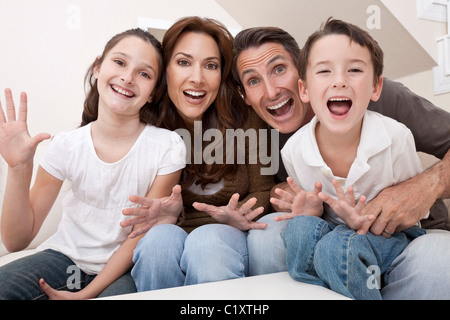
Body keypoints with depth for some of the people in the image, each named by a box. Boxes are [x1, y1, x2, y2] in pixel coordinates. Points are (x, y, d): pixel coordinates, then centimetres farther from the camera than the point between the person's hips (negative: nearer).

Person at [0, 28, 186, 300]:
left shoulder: (167, 147, -15)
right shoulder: (67, 145, -8)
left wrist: (86, 294, -14)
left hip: (123, 267, -1)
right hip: (66, 256, 2)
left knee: (121, 293, -32)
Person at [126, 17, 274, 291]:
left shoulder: (246, 120, -7)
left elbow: (262, 192, 0)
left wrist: (237, 216, -21)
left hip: (223, 236, -1)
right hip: (169, 231, 2)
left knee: (208, 240, -34)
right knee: (161, 237, -32)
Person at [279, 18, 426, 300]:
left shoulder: (397, 138, -20)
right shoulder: (293, 151, -14)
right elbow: (311, 205, 4)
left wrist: (366, 220, -26)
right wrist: (309, 212, -21)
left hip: (394, 235, -1)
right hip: (332, 230, 2)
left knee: (336, 248, -32)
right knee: (301, 226, -30)